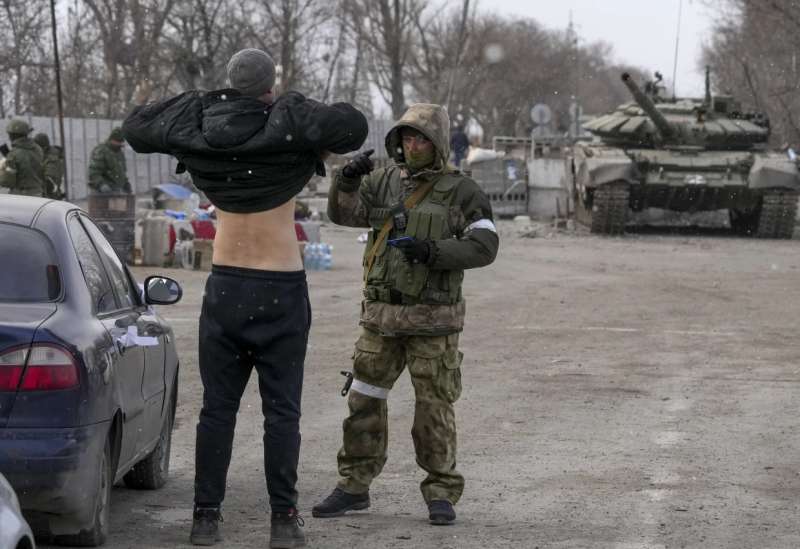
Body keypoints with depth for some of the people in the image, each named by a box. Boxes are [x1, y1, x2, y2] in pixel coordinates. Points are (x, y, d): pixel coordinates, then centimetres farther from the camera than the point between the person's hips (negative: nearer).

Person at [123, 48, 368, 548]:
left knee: (218, 406, 8)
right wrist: (312, 120, -2)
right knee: (281, 409, 3)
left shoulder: (200, 124, -1)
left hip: (225, 285, 3)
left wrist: (195, 103, 12)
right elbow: (353, 128, -21)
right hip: (281, 288, -3)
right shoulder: (288, 122, -12)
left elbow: (135, 127, 13)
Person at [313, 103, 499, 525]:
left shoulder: (461, 192, -4)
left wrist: (434, 251, -24)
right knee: (363, 401, 5)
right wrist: (348, 180, -24)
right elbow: (342, 213, -4)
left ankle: (441, 494, 8)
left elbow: (484, 247, -11)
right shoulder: (384, 182, 6)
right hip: (381, 315, 4)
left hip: (432, 320, -4)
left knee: (434, 407, -1)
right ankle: (353, 487, 15)